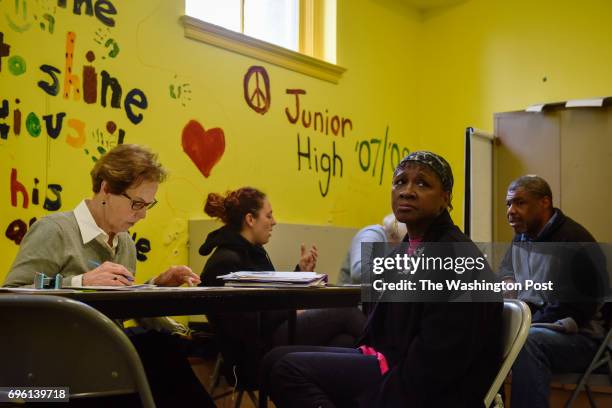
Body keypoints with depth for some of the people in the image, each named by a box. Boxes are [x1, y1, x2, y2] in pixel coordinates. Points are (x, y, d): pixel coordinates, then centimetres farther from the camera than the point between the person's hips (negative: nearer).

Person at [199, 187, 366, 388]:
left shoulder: (254, 252, 17)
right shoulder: (226, 262, -12)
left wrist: (301, 271, 10)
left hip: (273, 336, 9)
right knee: (345, 312, -13)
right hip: (257, 355, -9)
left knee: (345, 342, -16)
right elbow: (245, 326, -19)